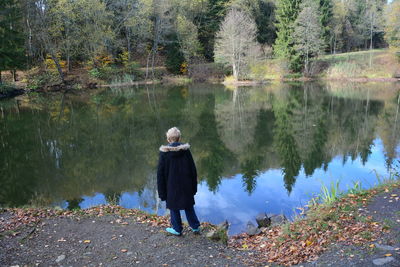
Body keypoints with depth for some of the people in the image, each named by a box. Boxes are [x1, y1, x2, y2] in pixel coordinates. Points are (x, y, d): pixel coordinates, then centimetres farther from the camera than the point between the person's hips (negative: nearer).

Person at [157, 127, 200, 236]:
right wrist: (194, 186, 9)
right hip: (186, 186, 2)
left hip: (172, 186, -2)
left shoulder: (164, 152, -12)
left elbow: (160, 173, -8)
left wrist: (161, 191, 0)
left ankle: (177, 229, 25)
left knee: (174, 207, 15)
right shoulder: (185, 150, -8)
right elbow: (193, 169, -2)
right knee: (189, 206, 19)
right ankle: (195, 227, 25)